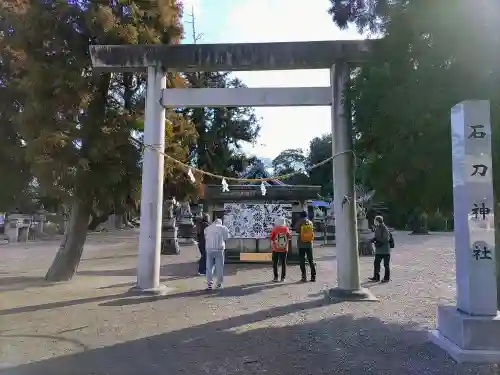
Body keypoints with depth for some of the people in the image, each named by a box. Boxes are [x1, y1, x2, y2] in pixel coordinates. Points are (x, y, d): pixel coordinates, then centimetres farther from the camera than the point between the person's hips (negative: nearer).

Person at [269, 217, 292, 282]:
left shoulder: (275, 229, -11)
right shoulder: (286, 228, -4)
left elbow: (271, 237, -6)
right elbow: (290, 237, 6)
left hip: (276, 249, -2)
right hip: (284, 249, 2)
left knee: (275, 263, 9)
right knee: (283, 263, 10)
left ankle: (275, 277, 6)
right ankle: (283, 277, 10)